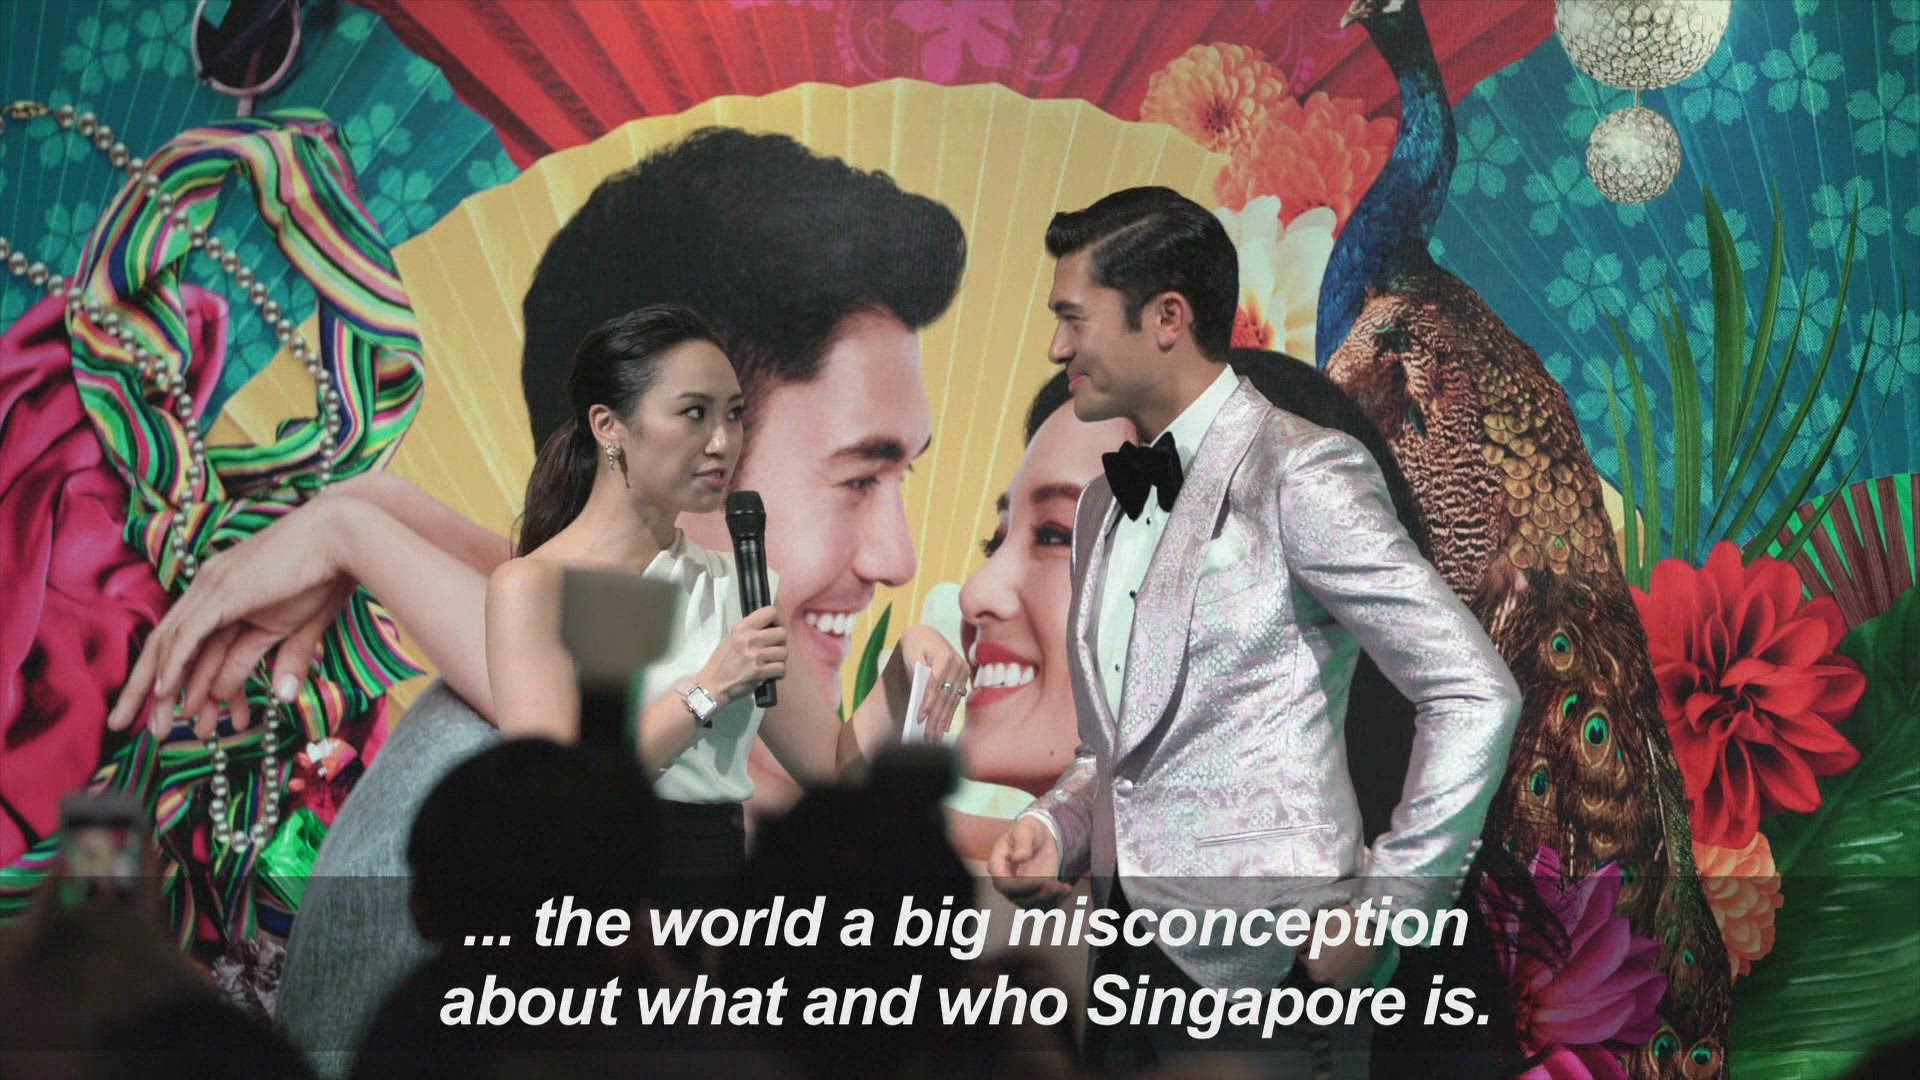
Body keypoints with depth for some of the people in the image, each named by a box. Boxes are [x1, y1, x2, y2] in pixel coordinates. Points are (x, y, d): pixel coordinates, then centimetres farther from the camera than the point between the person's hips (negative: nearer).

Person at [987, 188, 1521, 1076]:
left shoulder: (1299, 475, -9)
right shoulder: (1104, 507, 15)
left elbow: (1475, 697, -13)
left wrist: (1384, 910, -13)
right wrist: (1055, 829, 4)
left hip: (1264, 975, -7)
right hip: (1131, 969, 7)